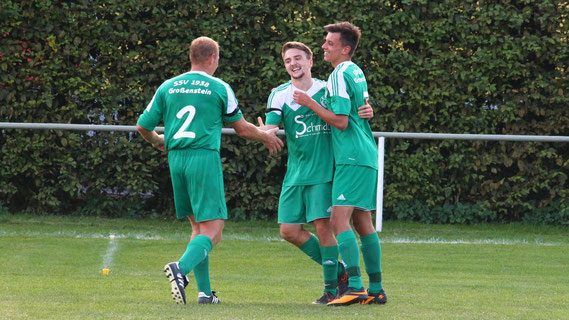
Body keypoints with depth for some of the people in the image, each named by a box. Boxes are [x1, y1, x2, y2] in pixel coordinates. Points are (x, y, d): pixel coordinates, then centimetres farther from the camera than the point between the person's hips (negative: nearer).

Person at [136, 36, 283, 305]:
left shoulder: (168, 87, 9)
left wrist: (158, 142, 35)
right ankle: (181, 268, -35)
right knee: (212, 229, -8)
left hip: (176, 160, 5)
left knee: (198, 226, 16)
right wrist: (266, 137, 30)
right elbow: (242, 129, 10)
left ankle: (204, 291, 11)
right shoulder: (219, 88, 0)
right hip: (204, 158, -5)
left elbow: (143, 126, 12)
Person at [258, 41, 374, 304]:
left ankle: (331, 288, -1)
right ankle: (337, 270, 19)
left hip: (323, 171, -3)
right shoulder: (280, 95, 3)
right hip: (295, 173, 3)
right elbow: (270, 129, -8)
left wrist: (367, 112, -13)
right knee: (289, 230, 1)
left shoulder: (328, 90, 1)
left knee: (322, 225, -13)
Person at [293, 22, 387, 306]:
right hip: (366, 157, 10)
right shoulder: (357, 72, 16)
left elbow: (340, 121, -17)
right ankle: (376, 290, 15)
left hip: (352, 159, -10)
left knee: (339, 219, -15)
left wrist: (310, 103, -9)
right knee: (363, 222, 12)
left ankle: (355, 287, -25)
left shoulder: (339, 75, -13)